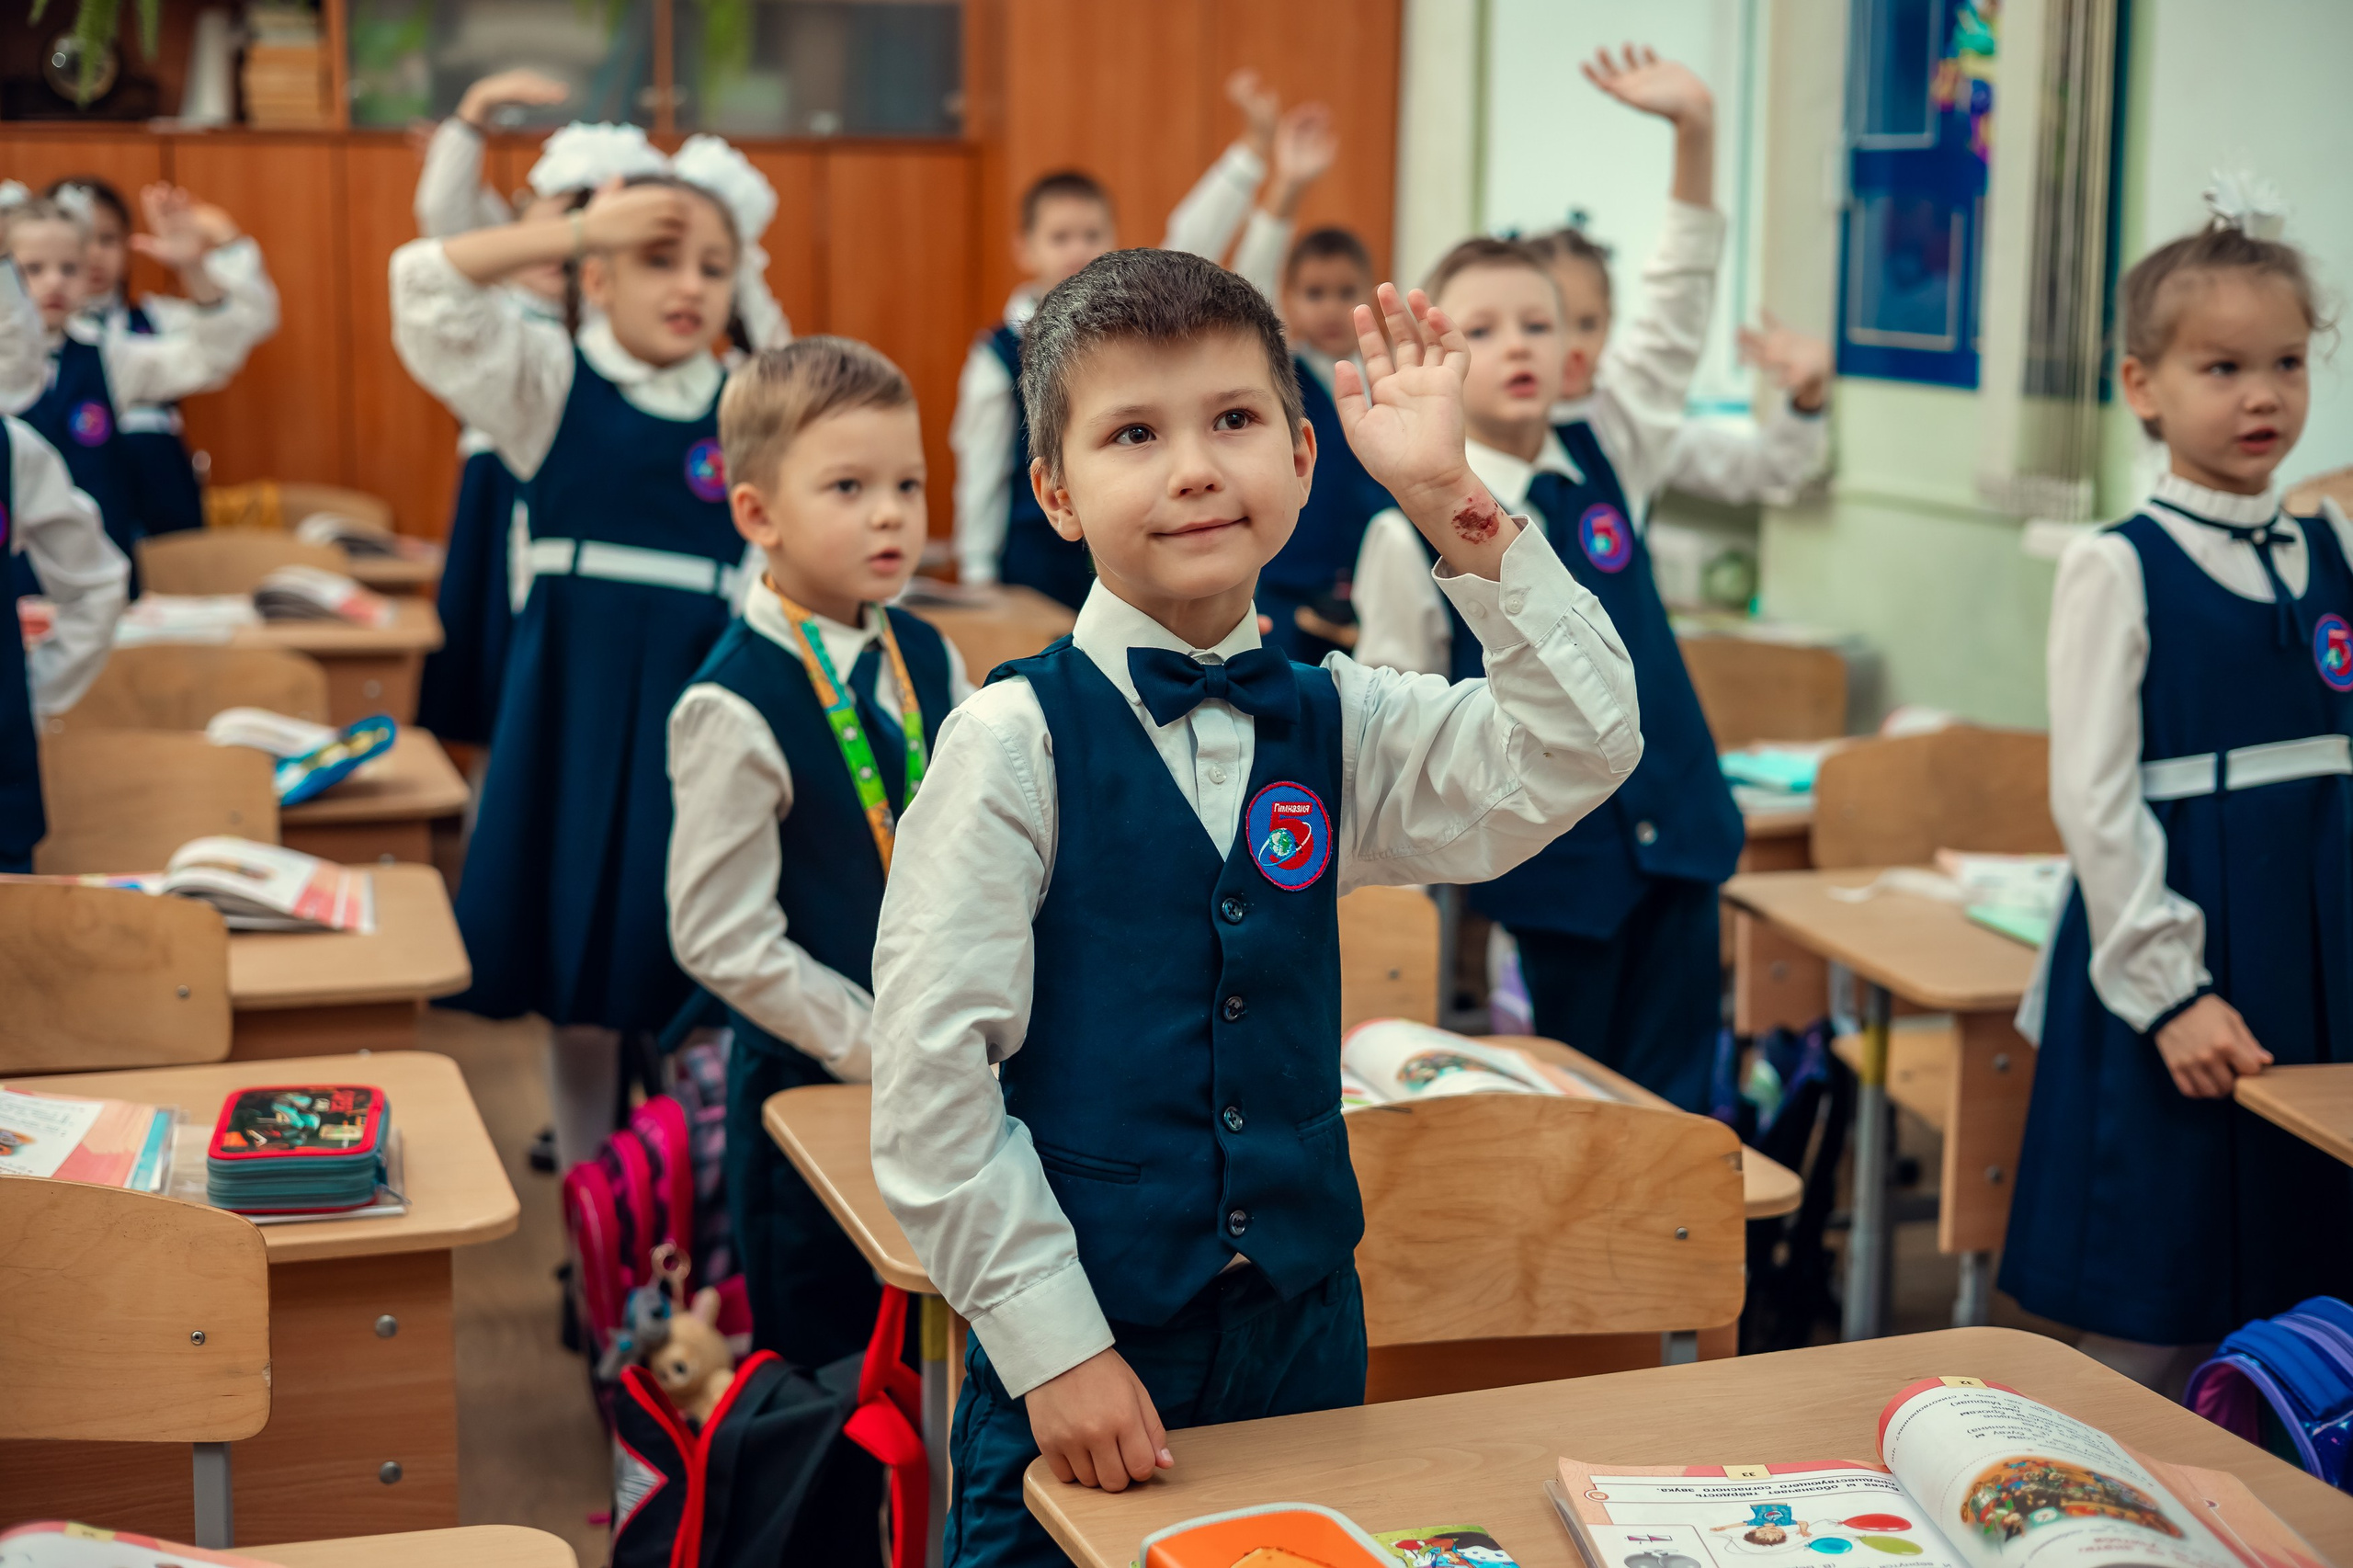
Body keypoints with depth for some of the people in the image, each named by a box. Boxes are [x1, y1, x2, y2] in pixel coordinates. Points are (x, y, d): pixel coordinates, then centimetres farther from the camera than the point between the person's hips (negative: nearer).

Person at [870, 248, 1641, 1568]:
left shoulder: (1339, 726, 1)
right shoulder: (1015, 742, -12)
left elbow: (1581, 749, -11)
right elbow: (928, 1076, -14)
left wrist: (1452, 499, -17)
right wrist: (1052, 1343, -14)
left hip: (1304, 1323, 4)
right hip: (1078, 1352, -4)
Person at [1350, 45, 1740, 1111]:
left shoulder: (1607, 461, 3)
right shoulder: (1411, 535, -8)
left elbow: (1672, 320, -2)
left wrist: (1695, 131, -12)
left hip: (1675, 829, 4)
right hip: (1549, 862, -4)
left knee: (1674, 1096, 8)